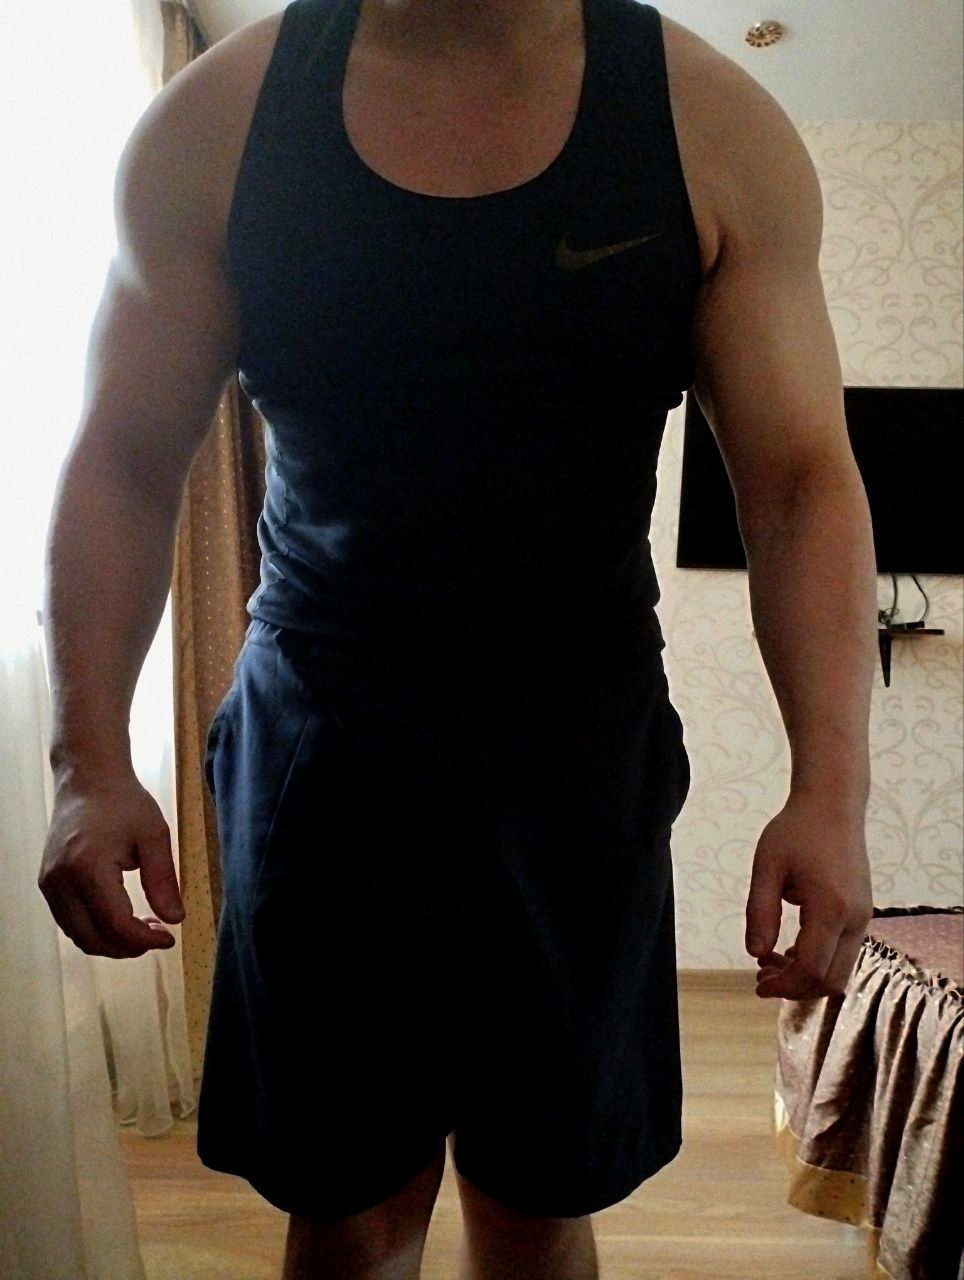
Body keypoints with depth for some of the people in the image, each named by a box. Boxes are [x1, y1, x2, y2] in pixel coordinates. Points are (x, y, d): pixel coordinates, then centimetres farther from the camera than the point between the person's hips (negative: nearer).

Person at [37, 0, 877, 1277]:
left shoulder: (719, 132, -2)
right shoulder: (214, 121, -2)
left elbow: (801, 481, -4)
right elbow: (122, 467, 0)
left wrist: (831, 789, -16)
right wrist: (91, 764, -10)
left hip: (582, 760, 1)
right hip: (316, 751, 0)